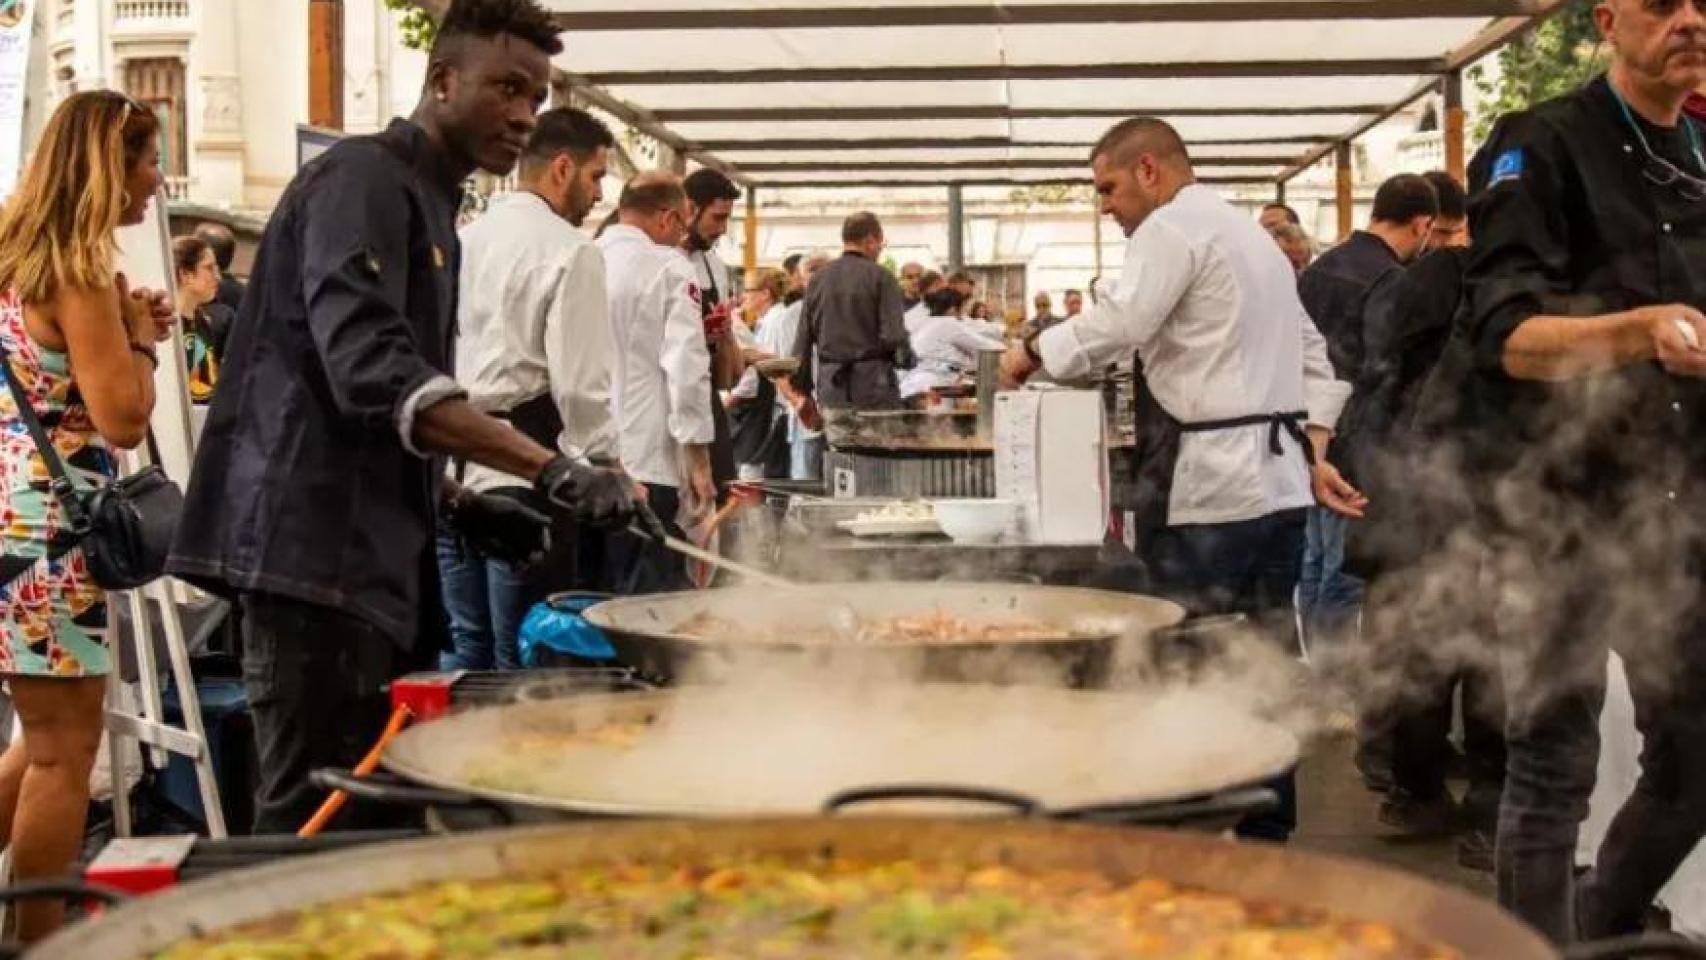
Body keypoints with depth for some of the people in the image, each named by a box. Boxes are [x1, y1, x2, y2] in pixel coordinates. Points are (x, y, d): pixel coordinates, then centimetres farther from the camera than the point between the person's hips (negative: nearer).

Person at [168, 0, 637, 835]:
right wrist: (554, 472, -31)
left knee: (377, 817, 12)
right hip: (316, 549, -10)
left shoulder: (428, 204, 20)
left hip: (369, 551, 10)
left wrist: (459, 504, 13)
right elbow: (374, 374, -25)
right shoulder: (363, 179, -10)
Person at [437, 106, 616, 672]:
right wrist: (610, 467, 0)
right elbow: (580, 383, -12)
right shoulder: (570, 252, -8)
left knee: (465, 645, 14)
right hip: (521, 475, -7)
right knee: (524, 658, 0)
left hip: (452, 471, 7)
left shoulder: (462, 241, 11)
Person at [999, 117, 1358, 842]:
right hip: (1279, 479, 9)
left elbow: (1116, 327, -19)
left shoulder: (1172, 229, -7)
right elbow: (1313, 355, 22)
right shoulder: (1250, 233, 23)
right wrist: (1314, 451, 18)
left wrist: (1032, 352, -5)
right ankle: (1267, 827, 19)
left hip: (1209, 484, -9)